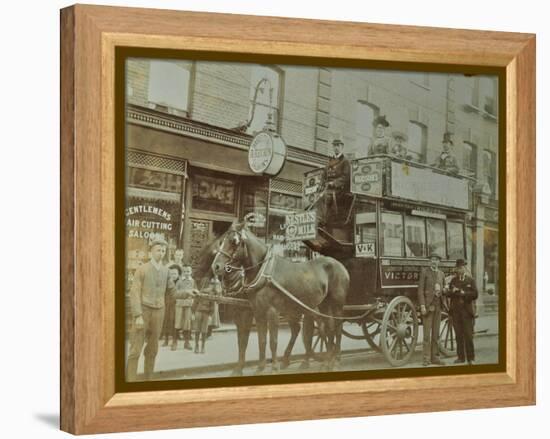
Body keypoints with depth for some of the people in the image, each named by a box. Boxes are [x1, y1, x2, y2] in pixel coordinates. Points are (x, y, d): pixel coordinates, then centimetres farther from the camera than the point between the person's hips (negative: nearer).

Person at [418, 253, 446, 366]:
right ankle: (426, 358, 0)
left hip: (438, 306, 5)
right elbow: (420, 289, -7)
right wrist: (422, 305, -14)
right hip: (428, 305, -5)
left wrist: (441, 290, -3)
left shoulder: (441, 274, 14)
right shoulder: (424, 272, -2)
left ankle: (435, 357, 14)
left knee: (436, 333, 8)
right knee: (427, 333, -4)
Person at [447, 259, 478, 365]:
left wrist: (464, 293, -16)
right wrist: (452, 291, -9)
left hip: (467, 310, -3)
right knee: (459, 335, 6)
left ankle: (470, 358, 2)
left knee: (468, 335, -4)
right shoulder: (453, 280, 13)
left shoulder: (470, 280, 3)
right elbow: (448, 293, 11)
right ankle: (461, 357, 12)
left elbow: (475, 294, -4)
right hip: (455, 311, 3)